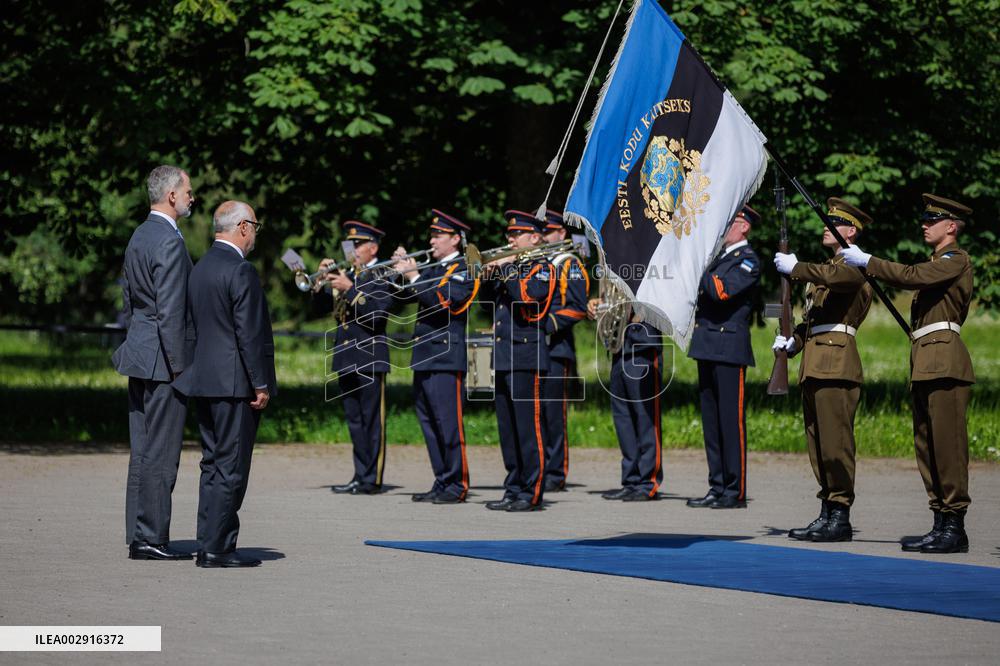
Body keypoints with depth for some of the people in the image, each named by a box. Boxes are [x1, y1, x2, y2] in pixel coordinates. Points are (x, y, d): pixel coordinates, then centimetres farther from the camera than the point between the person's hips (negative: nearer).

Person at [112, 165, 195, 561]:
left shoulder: (139, 237, 15)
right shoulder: (169, 242, -16)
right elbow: (171, 311, -19)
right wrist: (180, 366, -16)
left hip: (140, 356, 10)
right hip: (163, 362, -10)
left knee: (143, 451, 11)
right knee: (160, 453, -6)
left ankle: (139, 536, 14)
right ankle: (152, 539, -5)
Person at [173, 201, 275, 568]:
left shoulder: (200, 269, 14)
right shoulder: (240, 270, -14)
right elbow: (250, 333, -17)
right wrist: (261, 384, -13)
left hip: (205, 381, 9)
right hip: (234, 384, -9)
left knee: (214, 465, 12)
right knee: (230, 468, -5)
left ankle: (209, 545, 13)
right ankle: (217, 548, -5)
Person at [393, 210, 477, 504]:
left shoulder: (464, 270, -5)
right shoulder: (432, 268, 19)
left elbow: (444, 300, -20)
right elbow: (404, 296, 15)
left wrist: (414, 277, -19)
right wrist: (403, 272, 0)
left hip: (447, 357, -8)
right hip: (424, 358, 8)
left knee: (449, 424, -7)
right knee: (430, 424, 10)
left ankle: (457, 485, -3)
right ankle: (442, 482, 15)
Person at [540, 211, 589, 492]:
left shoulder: (570, 265, 0)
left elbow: (578, 307, -10)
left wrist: (549, 325, -19)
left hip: (555, 350, -6)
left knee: (553, 413, -6)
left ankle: (555, 475, -3)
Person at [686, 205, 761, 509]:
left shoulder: (748, 261, -7)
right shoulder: (719, 256, 19)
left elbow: (721, 291, -21)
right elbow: (699, 291, 19)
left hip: (730, 350, -9)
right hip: (707, 347, 9)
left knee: (731, 419, -6)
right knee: (711, 420, 9)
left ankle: (735, 492, -3)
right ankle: (717, 488, 13)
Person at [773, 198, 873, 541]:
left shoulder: (854, 265, -4)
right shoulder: (827, 266, 26)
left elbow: (834, 276, -27)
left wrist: (795, 267, -16)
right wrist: (793, 340, 10)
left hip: (837, 362, -10)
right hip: (815, 364, 10)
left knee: (835, 441, -10)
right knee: (818, 442, 9)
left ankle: (840, 517, -9)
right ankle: (828, 513, 13)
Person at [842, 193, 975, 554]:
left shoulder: (956, 259, -6)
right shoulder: (936, 262, 25)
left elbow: (912, 277, -17)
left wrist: (867, 261, -12)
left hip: (944, 362, -10)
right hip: (925, 364, 10)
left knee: (947, 442, -11)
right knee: (926, 444, 8)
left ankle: (955, 527, -12)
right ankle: (941, 524, 11)